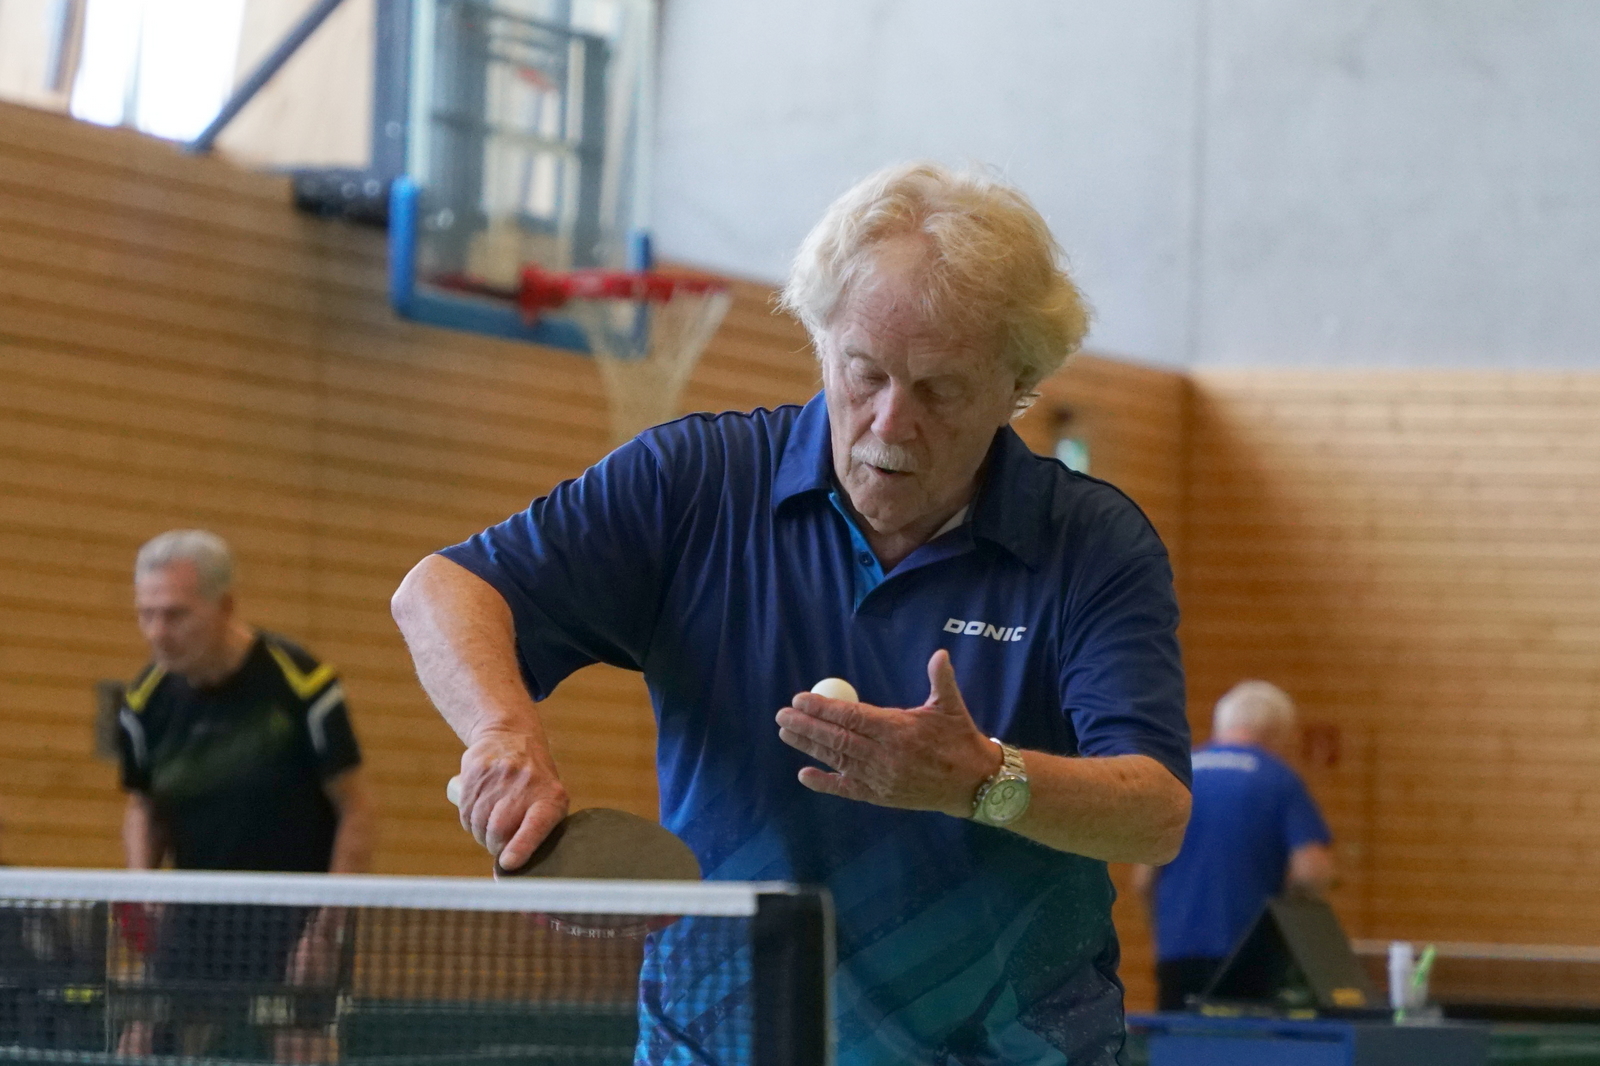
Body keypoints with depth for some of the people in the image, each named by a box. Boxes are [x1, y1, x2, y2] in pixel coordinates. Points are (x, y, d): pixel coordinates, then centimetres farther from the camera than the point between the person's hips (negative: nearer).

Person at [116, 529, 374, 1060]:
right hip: (193, 918, 4)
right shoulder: (146, 701, -2)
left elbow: (354, 812, -7)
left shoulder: (301, 685, -14)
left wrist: (329, 923, -14)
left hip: (292, 916, -4)